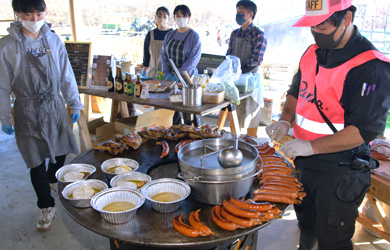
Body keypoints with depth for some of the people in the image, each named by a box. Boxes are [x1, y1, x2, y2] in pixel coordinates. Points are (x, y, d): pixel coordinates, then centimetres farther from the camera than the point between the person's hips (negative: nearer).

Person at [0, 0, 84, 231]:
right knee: (36, 162, 3)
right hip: (28, 112, -2)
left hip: (55, 106, 3)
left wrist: (75, 104, 7)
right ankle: (47, 207, 22)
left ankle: (52, 180, 48)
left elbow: (66, 75, 6)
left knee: (61, 151, 14)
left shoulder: (53, 40, 0)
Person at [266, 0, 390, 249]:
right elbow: (296, 91, 15)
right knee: (306, 224, 28)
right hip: (303, 161, 7)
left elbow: (366, 129, -24)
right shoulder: (313, 53, 3)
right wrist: (285, 120, -3)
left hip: (339, 172, -6)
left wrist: (312, 146, -28)